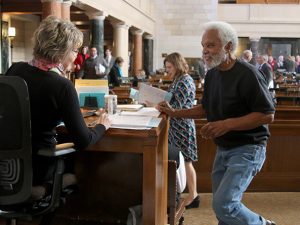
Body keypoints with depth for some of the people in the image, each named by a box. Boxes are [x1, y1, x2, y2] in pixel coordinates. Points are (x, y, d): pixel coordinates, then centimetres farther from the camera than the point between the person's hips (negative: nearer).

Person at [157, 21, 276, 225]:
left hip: (247, 149, -8)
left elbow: (267, 115, -20)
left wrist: (227, 124, -26)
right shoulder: (212, 74, 7)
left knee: (224, 204, -17)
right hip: (223, 149, 8)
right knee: (222, 206, 12)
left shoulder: (247, 74, -18)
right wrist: (174, 113, 7)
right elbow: (206, 109, 18)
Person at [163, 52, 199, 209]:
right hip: (176, 125, 9)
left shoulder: (185, 81, -17)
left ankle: (193, 196, 12)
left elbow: (176, 106, -22)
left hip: (182, 127, -9)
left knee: (186, 161, 0)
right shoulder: (179, 80, 13)